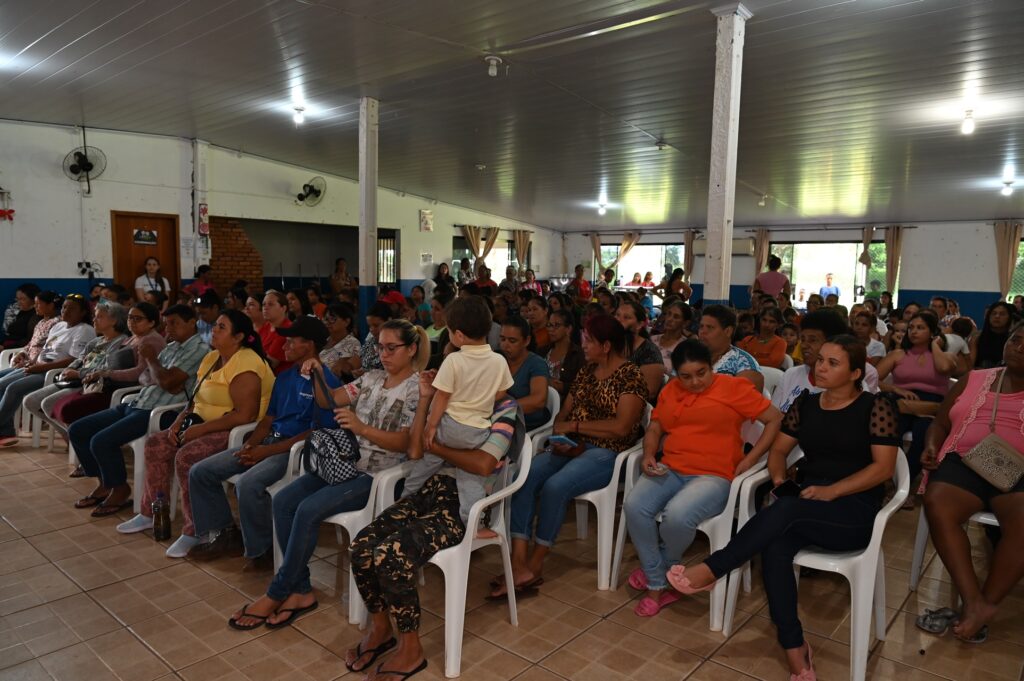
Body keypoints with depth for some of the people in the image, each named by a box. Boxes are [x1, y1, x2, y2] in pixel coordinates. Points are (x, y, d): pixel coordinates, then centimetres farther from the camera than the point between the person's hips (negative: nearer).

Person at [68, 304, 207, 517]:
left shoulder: (199, 349, -11)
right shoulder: (171, 347, 19)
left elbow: (166, 381, -20)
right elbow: (143, 377, 15)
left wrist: (151, 358, -2)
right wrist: (158, 381, -8)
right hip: (136, 404, 10)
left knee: (101, 441, -24)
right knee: (76, 431, 7)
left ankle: (120, 490, 0)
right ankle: (104, 483, 19)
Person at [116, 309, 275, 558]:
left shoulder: (244, 365, -19)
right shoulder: (213, 358, 12)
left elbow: (244, 415, -27)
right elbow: (197, 398, 18)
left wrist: (200, 429, -22)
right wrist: (180, 421, -1)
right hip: (206, 427, 10)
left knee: (186, 457, -27)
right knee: (156, 444, 4)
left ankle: (195, 531, -13)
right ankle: (150, 512, 18)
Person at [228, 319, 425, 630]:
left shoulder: (418, 389, -8)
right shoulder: (372, 377, 13)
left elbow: (406, 443, -17)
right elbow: (328, 402, 13)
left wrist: (362, 428, -30)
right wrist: (318, 377, -7)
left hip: (378, 475, -7)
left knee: (309, 509, -23)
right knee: (283, 501, -11)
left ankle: (276, 594, -5)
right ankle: (300, 590, -4)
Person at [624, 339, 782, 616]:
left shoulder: (734, 387, 1)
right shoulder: (670, 390, 16)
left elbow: (775, 419, 0)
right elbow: (654, 429, 20)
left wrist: (749, 459, -6)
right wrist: (648, 456, -1)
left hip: (713, 476, -5)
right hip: (670, 470, 5)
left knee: (676, 515, -34)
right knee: (634, 506, -25)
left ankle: (662, 568, 2)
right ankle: (659, 586, -7)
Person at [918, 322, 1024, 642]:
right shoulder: (972, 379, 20)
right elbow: (940, 424, 21)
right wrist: (931, 447, -1)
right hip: (964, 462, 2)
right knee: (937, 503, -31)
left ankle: (988, 601, -18)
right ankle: (974, 601, -26)